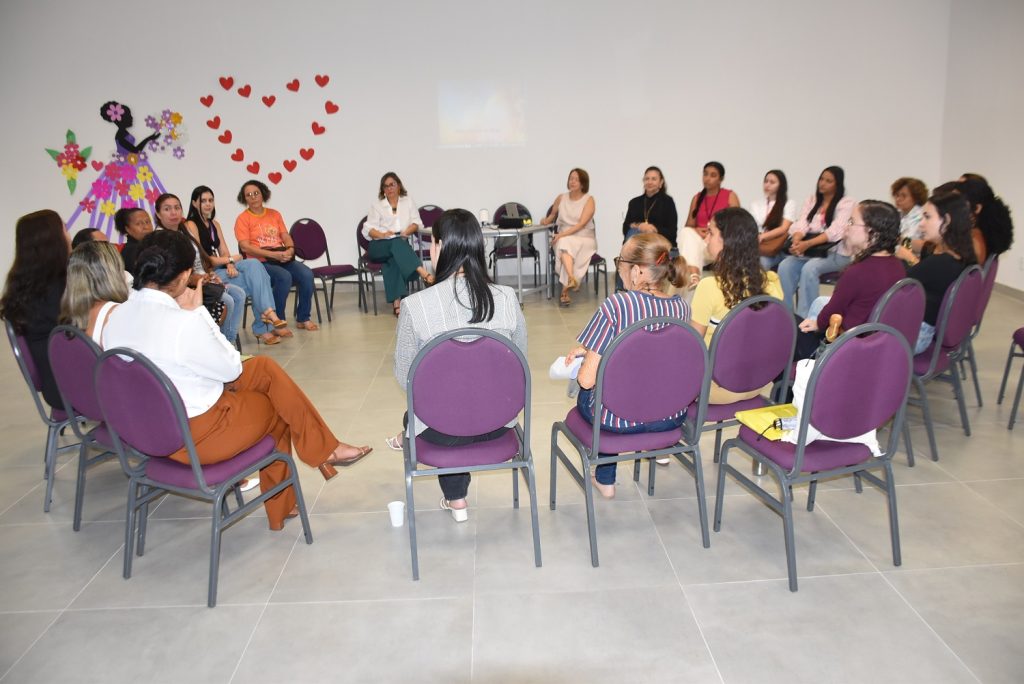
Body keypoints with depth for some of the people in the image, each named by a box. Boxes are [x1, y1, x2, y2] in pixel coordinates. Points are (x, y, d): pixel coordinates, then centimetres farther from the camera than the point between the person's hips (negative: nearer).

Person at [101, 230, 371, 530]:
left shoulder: (116, 317, -4)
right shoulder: (182, 323, -28)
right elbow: (232, 368, -12)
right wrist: (198, 311, -9)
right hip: (195, 435, -8)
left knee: (265, 367, 13)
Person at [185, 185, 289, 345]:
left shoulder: (214, 224, 19)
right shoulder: (190, 225, -6)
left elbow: (224, 252, 11)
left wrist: (230, 264, -12)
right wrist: (230, 259, -5)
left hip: (221, 267, 7)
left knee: (254, 264, -22)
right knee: (255, 279, -23)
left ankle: (268, 314, -31)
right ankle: (262, 327, -22)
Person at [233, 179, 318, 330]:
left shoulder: (275, 214, 17)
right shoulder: (243, 219, 0)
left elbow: (286, 237, 14)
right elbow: (245, 247, -10)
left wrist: (290, 250, -11)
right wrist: (274, 254, -18)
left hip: (283, 260, 5)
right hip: (260, 263, -5)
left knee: (306, 274, -22)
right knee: (284, 277, -34)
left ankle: (303, 319, -8)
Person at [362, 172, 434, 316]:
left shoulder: (408, 202, 20)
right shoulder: (376, 205, 18)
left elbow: (416, 223, 8)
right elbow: (368, 229, 5)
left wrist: (406, 232, -15)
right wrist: (383, 235, -17)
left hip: (400, 245, 1)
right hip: (379, 246, 0)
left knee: (393, 258, -37)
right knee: (397, 243, -37)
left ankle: (396, 302, -45)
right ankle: (423, 273, -57)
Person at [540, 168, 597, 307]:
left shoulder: (589, 200, 0)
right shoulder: (561, 198, 12)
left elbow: (582, 224, -12)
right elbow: (552, 214, 32)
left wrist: (562, 234, -20)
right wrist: (547, 220, 9)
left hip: (584, 239, -2)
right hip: (563, 238, 2)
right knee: (565, 245, -35)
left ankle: (564, 292, -35)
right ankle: (572, 279, -57)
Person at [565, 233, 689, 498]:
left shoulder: (616, 305, -23)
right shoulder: (681, 307, -5)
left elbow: (587, 380, -22)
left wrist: (586, 354, 1)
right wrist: (589, 349, 14)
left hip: (618, 420, -4)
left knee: (585, 391, 29)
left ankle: (605, 480, 40)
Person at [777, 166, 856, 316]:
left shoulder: (846, 204, -4)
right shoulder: (812, 200, 13)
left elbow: (835, 232, -18)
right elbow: (801, 224, -1)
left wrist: (807, 244, -31)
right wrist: (796, 241, -24)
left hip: (836, 253, -4)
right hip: (808, 252, 4)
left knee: (809, 268, -34)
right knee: (785, 266, -25)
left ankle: (804, 316, -30)